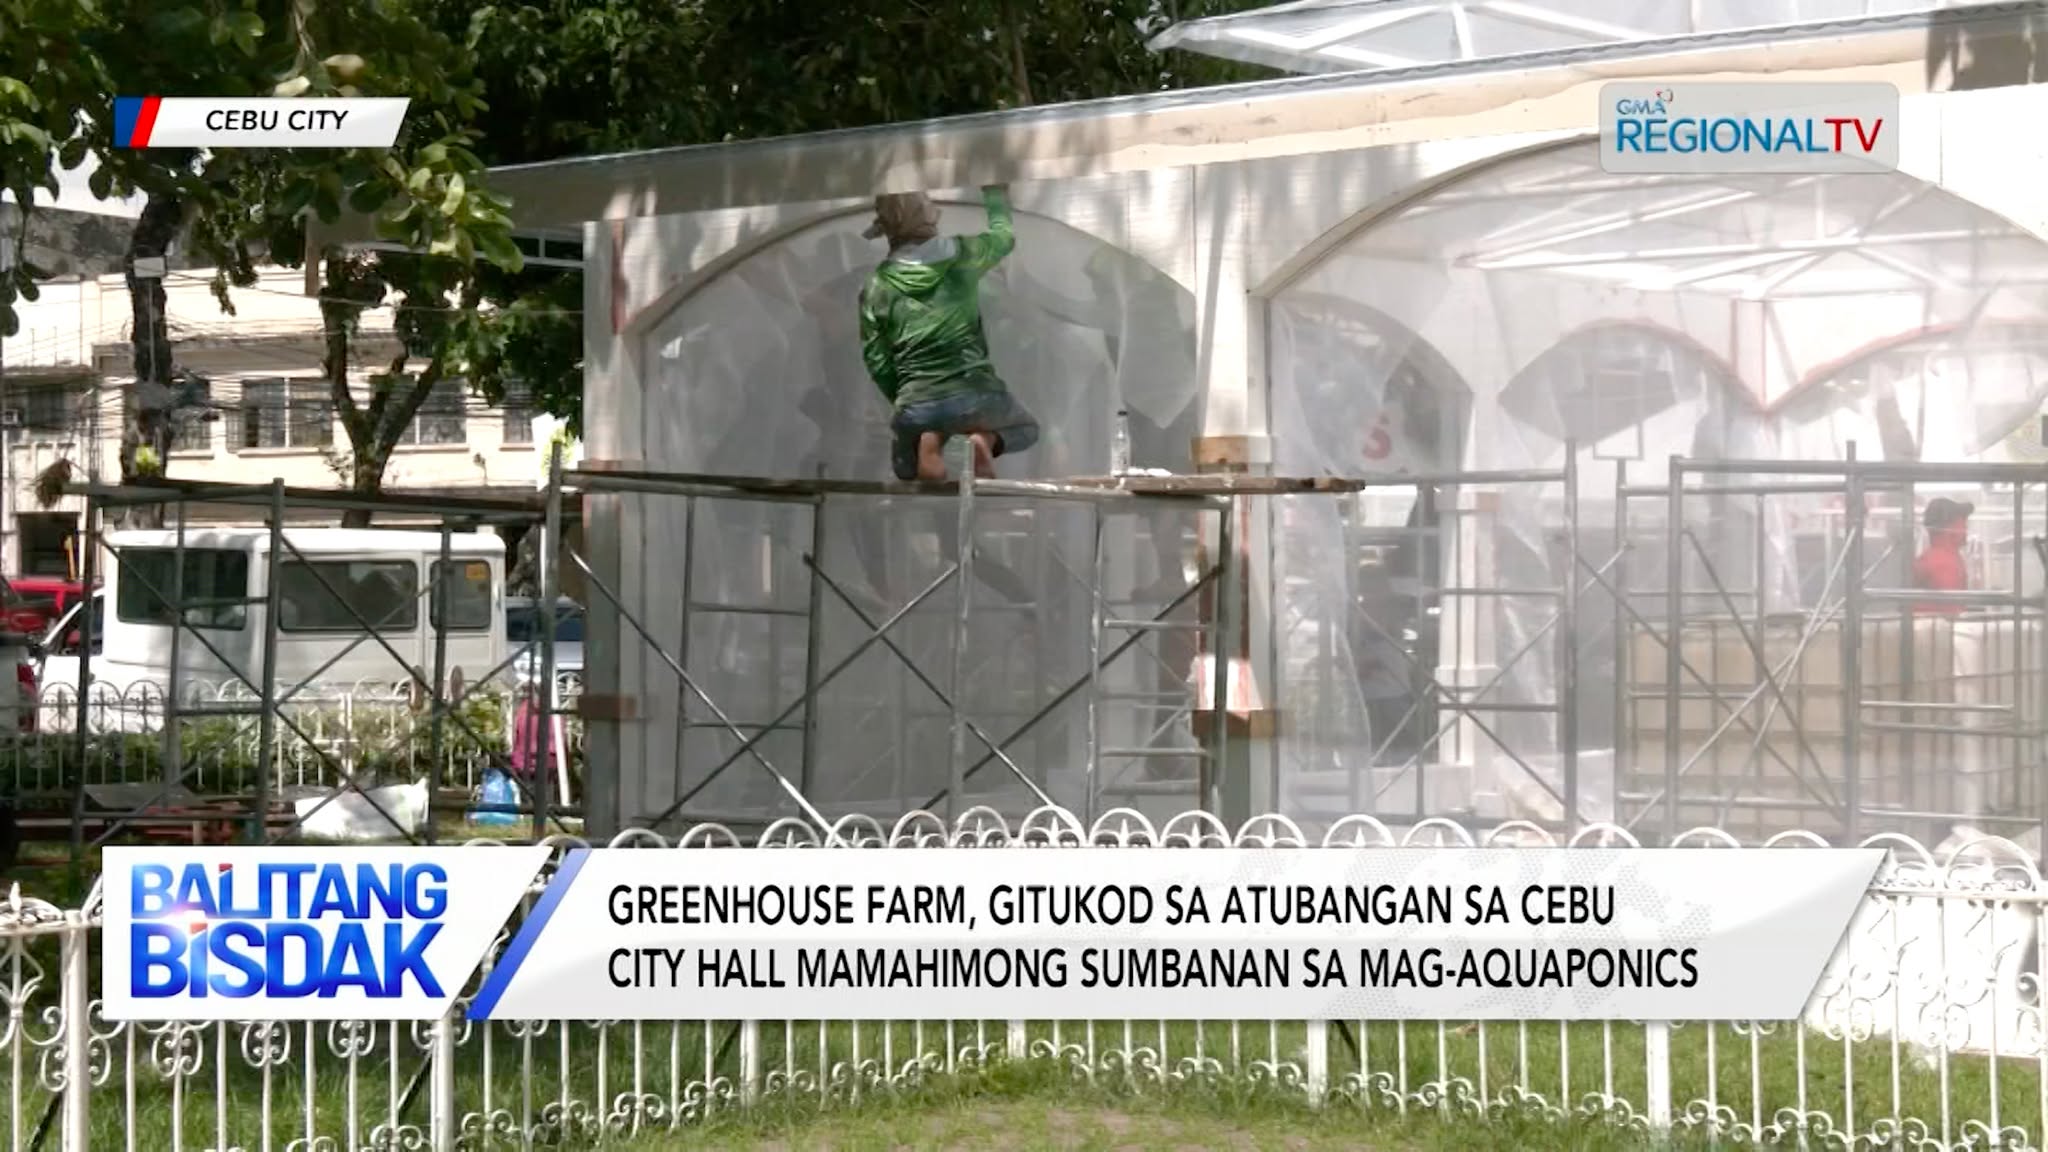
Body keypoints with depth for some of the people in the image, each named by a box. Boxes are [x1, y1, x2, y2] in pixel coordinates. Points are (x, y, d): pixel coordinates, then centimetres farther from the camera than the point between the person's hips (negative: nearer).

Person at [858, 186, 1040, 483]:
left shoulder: (876, 289, 2)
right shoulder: (960, 254, 2)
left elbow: (878, 363, 4)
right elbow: (1004, 235, 24)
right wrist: (995, 193, 42)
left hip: (917, 406, 0)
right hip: (975, 394, 0)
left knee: (906, 470, 31)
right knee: (1026, 428, 31)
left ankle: (925, 442, -7)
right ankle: (987, 440, -6)